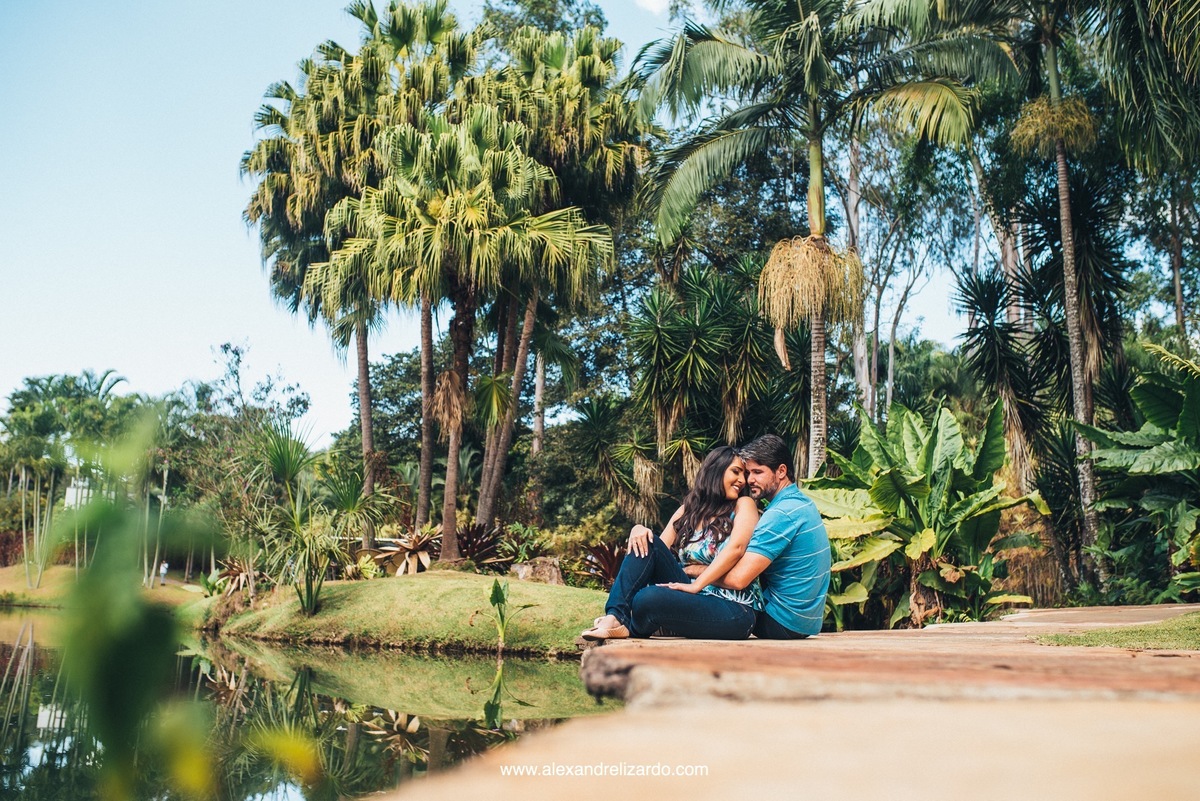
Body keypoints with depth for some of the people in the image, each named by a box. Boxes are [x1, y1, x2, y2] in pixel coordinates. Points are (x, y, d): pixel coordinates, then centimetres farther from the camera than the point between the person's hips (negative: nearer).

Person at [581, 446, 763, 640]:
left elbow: (736, 548, -16)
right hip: (693, 600, 5)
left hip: (734, 610, -5)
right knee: (647, 543, -11)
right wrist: (638, 530, -11)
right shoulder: (687, 510, 17)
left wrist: (697, 585, -22)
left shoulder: (743, 505, 2)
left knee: (648, 598, -30)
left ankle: (631, 628, 4)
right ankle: (616, 617, -20)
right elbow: (662, 549, 10)